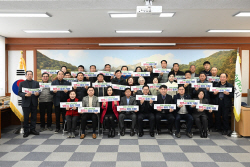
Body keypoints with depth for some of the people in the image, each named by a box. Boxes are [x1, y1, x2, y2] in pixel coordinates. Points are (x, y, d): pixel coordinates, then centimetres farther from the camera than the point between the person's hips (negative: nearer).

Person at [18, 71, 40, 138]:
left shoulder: (36, 83, 12)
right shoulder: (22, 83, 6)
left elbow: (39, 92, 7)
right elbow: (19, 93, -2)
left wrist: (37, 94, -15)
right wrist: (25, 95, -20)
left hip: (34, 103, 2)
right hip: (26, 103, -2)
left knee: (34, 117, 6)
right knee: (26, 118, 2)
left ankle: (32, 129, 18)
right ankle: (26, 131, 11)